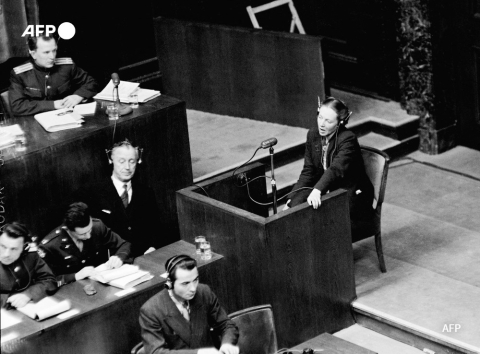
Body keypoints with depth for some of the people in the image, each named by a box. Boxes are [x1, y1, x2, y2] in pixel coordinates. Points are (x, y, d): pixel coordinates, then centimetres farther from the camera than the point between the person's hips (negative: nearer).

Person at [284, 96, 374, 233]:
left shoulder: (348, 139, -21)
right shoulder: (313, 135, 1)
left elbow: (336, 170, -37)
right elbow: (308, 171, 5)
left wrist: (317, 190, -55)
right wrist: (291, 200, -6)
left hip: (353, 195, -7)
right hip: (327, 190, 7)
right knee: (296, 203, -18)